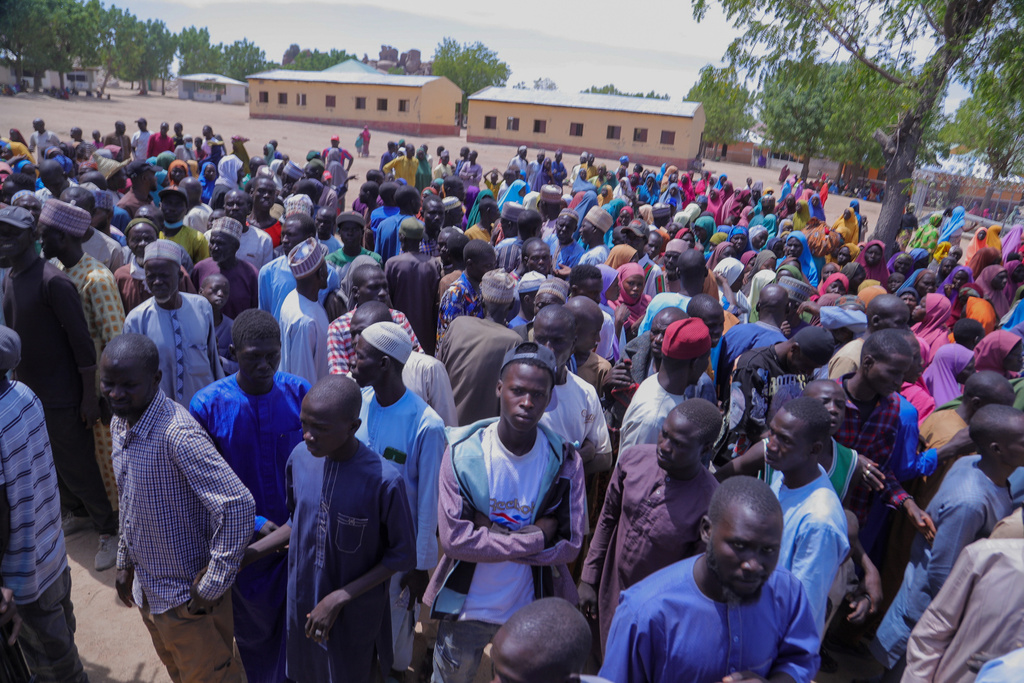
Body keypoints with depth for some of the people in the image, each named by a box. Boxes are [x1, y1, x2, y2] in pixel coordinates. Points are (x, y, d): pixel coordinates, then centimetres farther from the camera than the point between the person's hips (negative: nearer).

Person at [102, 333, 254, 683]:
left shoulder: (177, 434, -31)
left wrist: (213, 586, -28)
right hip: (147, 587, 8)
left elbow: (238, 505, -37)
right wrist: (126, 563, 17)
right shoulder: (120, 423, -2)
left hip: (187, 596, -8)